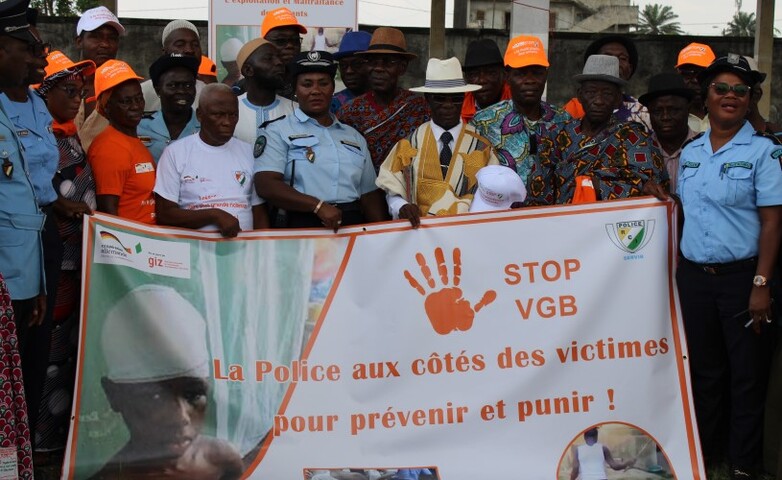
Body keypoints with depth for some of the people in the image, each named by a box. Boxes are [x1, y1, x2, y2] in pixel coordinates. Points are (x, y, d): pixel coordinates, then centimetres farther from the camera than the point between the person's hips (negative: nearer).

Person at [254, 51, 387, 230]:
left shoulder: (355, 137, 21)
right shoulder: (278, 132, 5)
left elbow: (369, 194, 18)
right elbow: (266, 185, -8)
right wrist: (318, 205, -15)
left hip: (354, 226, 3)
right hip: (302, 227, -3)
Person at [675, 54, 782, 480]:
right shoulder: (690, 153, 10)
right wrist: (678, 269, 10)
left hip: (741, 276, -4)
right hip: (694, 276, 5)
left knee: (747, 376, 3)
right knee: (704, 371, 13)